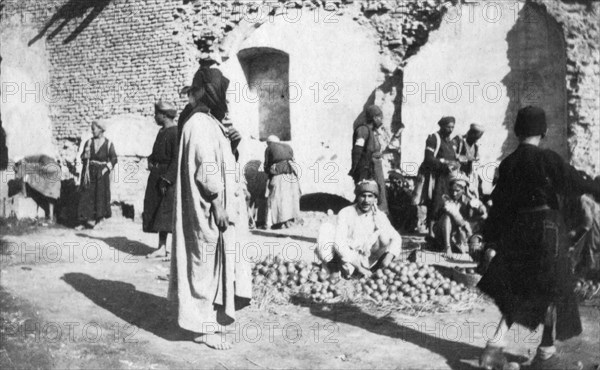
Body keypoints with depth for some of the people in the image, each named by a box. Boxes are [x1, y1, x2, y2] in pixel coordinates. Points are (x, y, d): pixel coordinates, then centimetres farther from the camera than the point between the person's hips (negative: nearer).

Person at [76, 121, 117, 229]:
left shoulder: (108, 144, -3)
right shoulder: (89, 142, 5)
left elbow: (114, 159, -3)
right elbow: (83, 158, 10)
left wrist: (106, 169, -12)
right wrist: (85, 155, -11)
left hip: (101, 174, -2)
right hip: (89, 173, 2)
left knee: (100, 196, 1)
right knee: (86, 196, 0)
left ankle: (98, 221, 10)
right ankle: (85, 220, 4)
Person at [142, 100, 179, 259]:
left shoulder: (176, 132, -15)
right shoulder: (162, 131, 14)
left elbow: (177, 159, -20)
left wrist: (167, 179, -22)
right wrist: (151, 161, 5)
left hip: (171, 177, -9)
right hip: (157, 176, 9)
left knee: (169, 212, -5)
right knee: (157, 211, 11)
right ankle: (162, 246, 18)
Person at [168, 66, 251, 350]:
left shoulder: (211, 123, 15)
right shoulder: (200, 124, -15)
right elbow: (206, 169, -21)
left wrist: (231, 144, 2)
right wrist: (219, 205, -23)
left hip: (218, 209, 10)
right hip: (210, 212, -10)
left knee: (216, 264, 15)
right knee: (207, 265, -2)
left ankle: (209, 319, 25)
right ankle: (205, 326, 7)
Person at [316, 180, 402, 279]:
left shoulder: (379, 216, -2)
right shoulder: (345, 213, -11)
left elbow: (396, 238, -6)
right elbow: (339, 244, -21)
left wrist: (388, 258, -26)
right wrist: (358, 266, -29)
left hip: (367, 263, 2)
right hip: (346, 260, -2)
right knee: (326, 228, -21)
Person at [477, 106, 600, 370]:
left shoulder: (507, 163, 3)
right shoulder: (547, 159, -13)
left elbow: (498, 203, 6)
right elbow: (575, 182, -12)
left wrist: (491, 238, 12)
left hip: (515, 231, 5)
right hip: (546, 230, -5)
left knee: (517, 291, 18)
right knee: (553, 292, 11)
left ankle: (495, 346, 6)